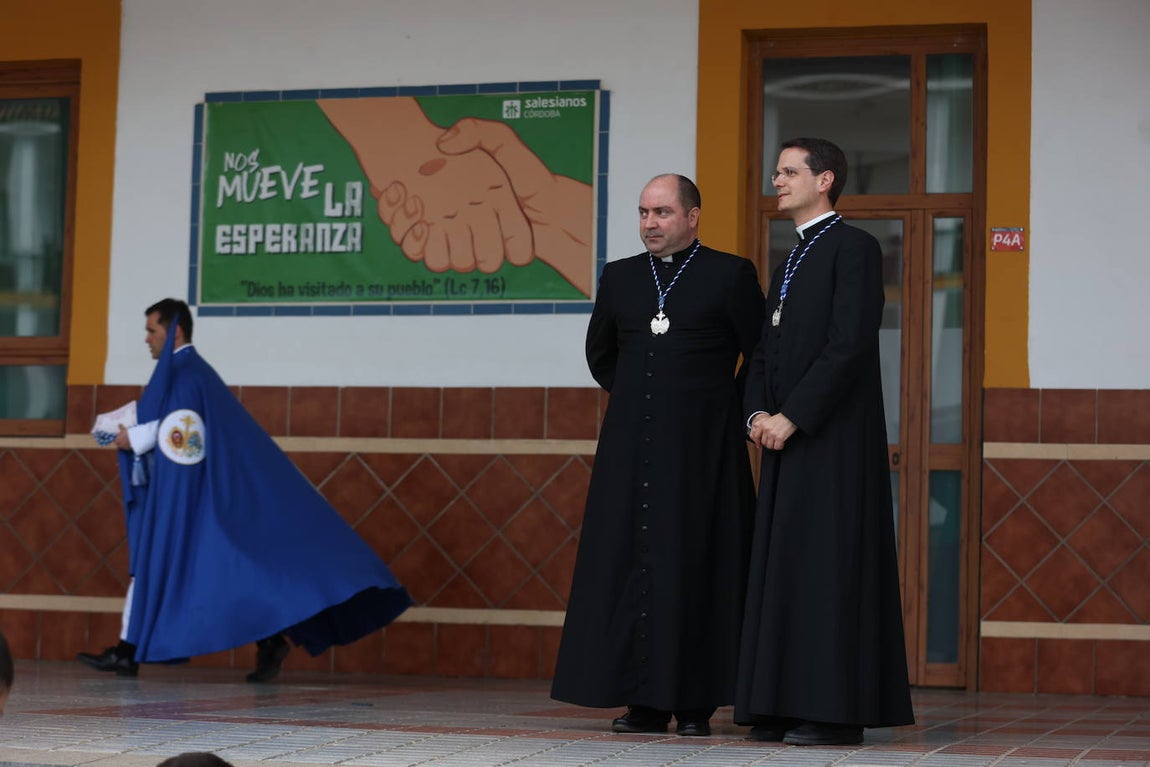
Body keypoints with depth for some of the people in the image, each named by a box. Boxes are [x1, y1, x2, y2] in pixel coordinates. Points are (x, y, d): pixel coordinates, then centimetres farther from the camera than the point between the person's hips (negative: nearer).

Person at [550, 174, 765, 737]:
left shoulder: (730, 274, 0)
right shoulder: (619, 277, 11)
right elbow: (599, 353, 25)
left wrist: (728, 410, 8)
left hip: (700, 448, -4)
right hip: (630, 448, 4)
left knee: (694, 563, -3)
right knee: (629, 563, 1)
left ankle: (695, 703, 2)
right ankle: (645, 700, 6)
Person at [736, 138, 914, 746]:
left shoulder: (853, 247, -6)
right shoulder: (790, 262, 21)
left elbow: (848, 346, -16)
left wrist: (791, 416, -16)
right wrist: (758, 413, 2)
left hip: (833, 438, -9)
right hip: (786, 440, 9)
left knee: (830, 566, -9)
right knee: (782, 568, 6)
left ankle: (837, 711, -6)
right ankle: (785, 705, 10)